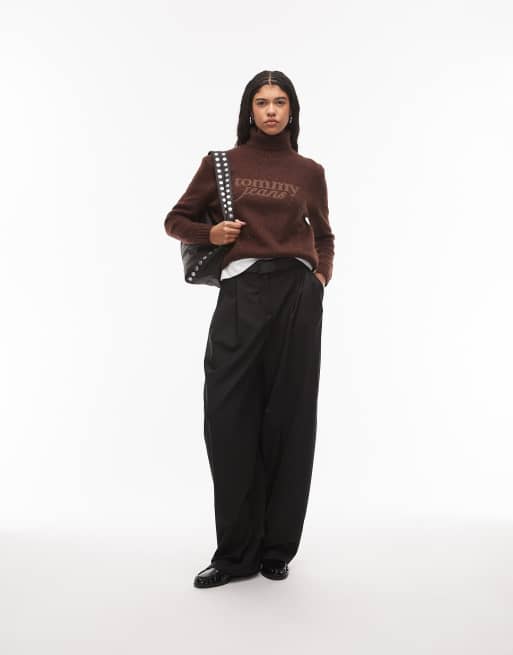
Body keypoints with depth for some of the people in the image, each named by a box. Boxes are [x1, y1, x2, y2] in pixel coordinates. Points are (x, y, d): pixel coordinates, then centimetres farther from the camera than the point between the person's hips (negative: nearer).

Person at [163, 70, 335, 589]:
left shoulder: (309, 172, 13)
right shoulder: (221, 163, 10)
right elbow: (176, 220, 15)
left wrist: (323, 275, 8)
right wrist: (209, 232, -5)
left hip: (296, 295, 1)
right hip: (240, 294, 0)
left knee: (288, 419, 2)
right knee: (229, 419, -4)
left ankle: (276, 549, 17)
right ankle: (236, 553, 11)